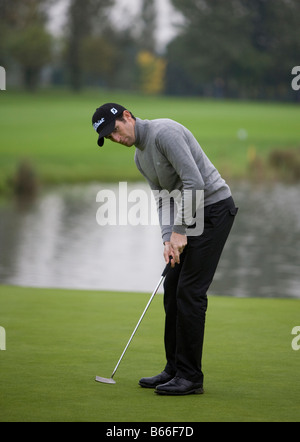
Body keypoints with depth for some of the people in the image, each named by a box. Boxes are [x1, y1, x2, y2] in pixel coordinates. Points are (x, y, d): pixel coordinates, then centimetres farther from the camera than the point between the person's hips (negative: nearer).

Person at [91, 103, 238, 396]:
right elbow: (164, 200, 13)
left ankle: (190, 377, -7)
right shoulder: (140, 157, 13)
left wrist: (180, 231, -20)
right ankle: (175, 370, 15)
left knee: (189, 290, -11)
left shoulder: (164, 132, -19)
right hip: (192, 214, 10)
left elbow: (194, 182, -24)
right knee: (173, 288, 8)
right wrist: (168, 239, -3)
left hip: (214, 206, -10)